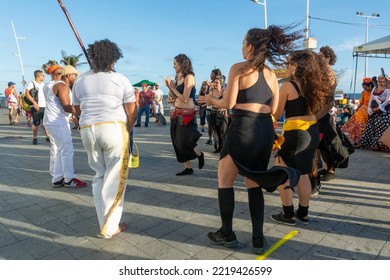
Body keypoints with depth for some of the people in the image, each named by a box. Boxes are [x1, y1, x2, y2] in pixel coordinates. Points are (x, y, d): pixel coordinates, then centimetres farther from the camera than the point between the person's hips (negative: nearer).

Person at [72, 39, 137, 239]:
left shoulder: (80, 80, 11)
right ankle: (110, 227, 8)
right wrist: (128, 129, 12)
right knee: (115, 177, 4)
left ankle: (105, 223, 19)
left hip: (87, 130, 5)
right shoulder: (120, 80, -1)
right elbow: (132, 111, -3)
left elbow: (77, 110, 16)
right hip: (113, 128, -4)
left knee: (99, 176, 17)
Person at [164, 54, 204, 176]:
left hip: (186, 113, -8)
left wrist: (173, 87, -11)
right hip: (177, 113, 8)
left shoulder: (189, 77, -11)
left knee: (184, 141, -3)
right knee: (177, 142, 9)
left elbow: (185, 99, -19)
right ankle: (188, 168, 19)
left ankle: (200, 155, 23)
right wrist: (169, 86, 1)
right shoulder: (178, 78, 11)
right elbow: (175, 98, 13)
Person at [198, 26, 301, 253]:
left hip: (243, 129, -6)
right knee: (253, 183, 15)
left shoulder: (239, 68, -4)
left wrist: (211, 100, 11)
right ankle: (258, 239, 17)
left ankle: (227, 234, 19)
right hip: (266, 130, 7)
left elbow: (228, 103, -9)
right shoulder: (271, 74, 13)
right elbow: (273, 108, 13)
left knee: (225, 180, 10)